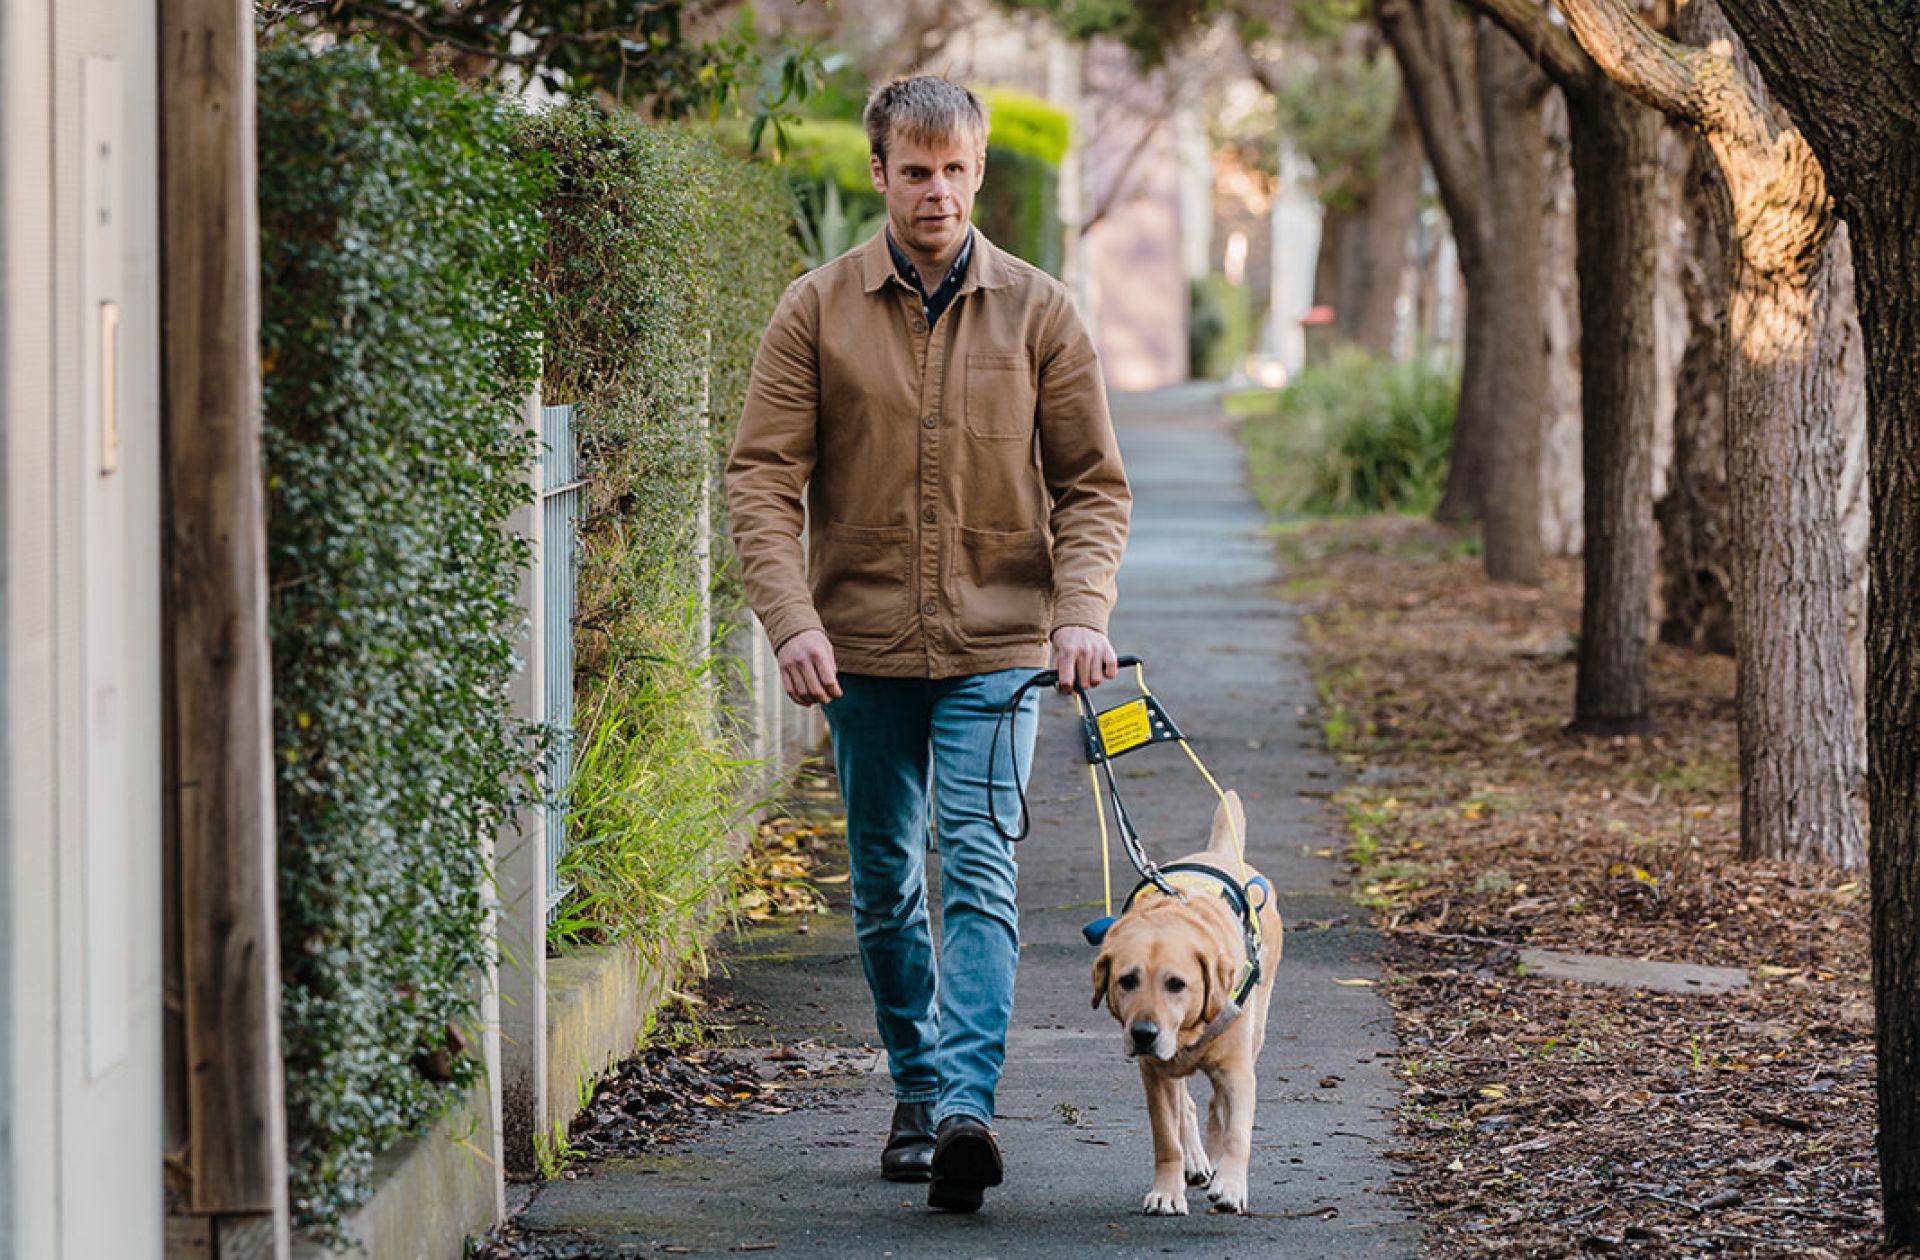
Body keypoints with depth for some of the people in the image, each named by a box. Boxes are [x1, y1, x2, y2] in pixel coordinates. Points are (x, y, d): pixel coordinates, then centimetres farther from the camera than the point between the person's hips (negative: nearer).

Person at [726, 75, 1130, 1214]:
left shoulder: (1038, 311, 1)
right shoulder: (818, 311, 0)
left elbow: (1093, 481, 4)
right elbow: (765, 478, -2)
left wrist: (1082, 611, -12)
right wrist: (792, 620, -15)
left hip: (996, 646, -1)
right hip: (864, 646, 2)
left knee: (980, 871, -13)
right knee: (886, 885, 10)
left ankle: (966, 1105, -22)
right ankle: (918, 1091, 23)